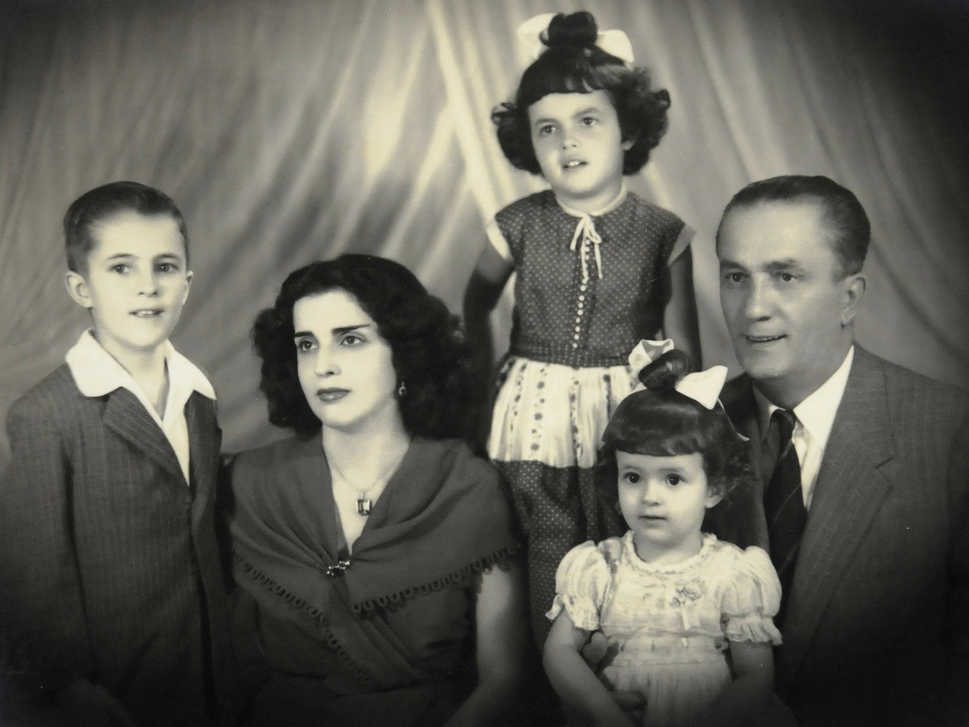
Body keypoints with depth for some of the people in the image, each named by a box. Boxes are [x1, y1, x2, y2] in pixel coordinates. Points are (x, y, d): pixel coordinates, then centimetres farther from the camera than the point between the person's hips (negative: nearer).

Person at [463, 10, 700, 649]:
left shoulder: (661, 233, -5)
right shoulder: (519, 226, -2)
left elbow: (683, 345, 1)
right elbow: (477, 302, 15)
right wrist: (486, 375, 12)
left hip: (627, 419, -1)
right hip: (535, 419, 1)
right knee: (548, 568, 10)